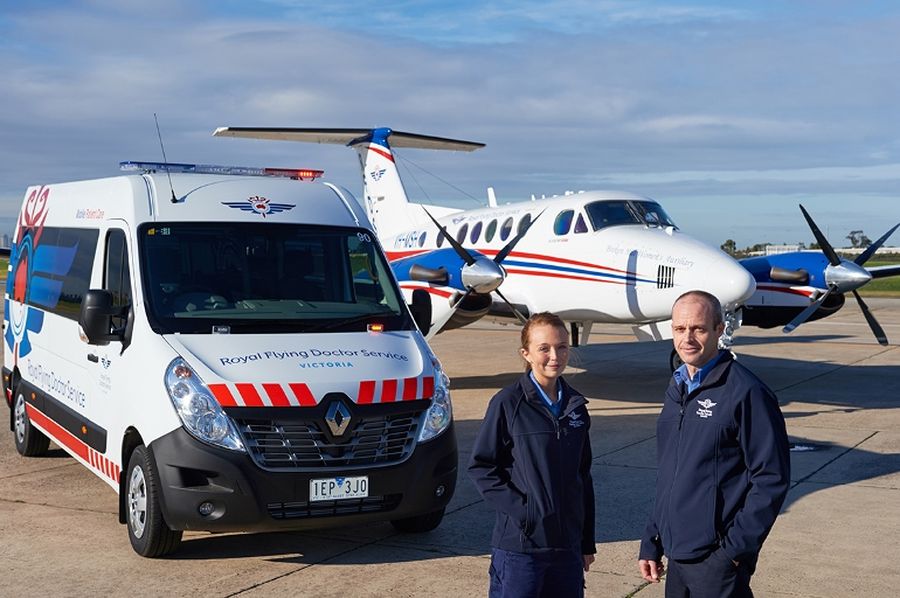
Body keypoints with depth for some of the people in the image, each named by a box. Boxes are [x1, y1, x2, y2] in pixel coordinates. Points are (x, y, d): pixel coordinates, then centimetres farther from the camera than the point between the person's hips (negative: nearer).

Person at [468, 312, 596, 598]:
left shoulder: (575, 405, 8)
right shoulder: (508, 403, -7)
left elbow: (583, 475, 14)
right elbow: (481, 467, -5)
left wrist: (587, 542, 15)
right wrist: (517, 507, -15)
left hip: (567, 545, 5)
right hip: (519, 545, -5)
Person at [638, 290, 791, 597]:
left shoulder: (746, 392, -13)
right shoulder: (677, 387, 10)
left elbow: (772, 479, -14)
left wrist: (736, 547, -16)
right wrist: (651, 542, 13)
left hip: (717, 560, -7)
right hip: (676, 555, 7)